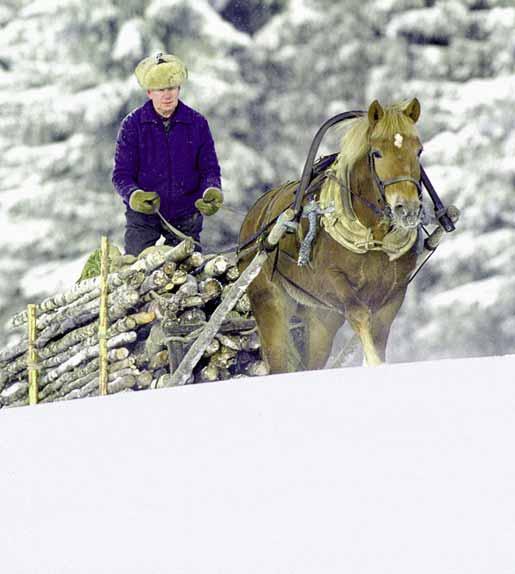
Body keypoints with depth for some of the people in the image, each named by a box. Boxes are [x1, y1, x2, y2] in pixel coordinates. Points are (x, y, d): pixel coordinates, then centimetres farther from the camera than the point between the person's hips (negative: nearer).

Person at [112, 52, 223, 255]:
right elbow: (121, 174, -4)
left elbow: (210, 168, 4)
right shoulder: (132, 125, -2)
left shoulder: (197, 123, 2)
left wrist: (212, 192, -19)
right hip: (143, 215, -2)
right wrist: (133, 196, -26)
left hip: (185, 216, 2)